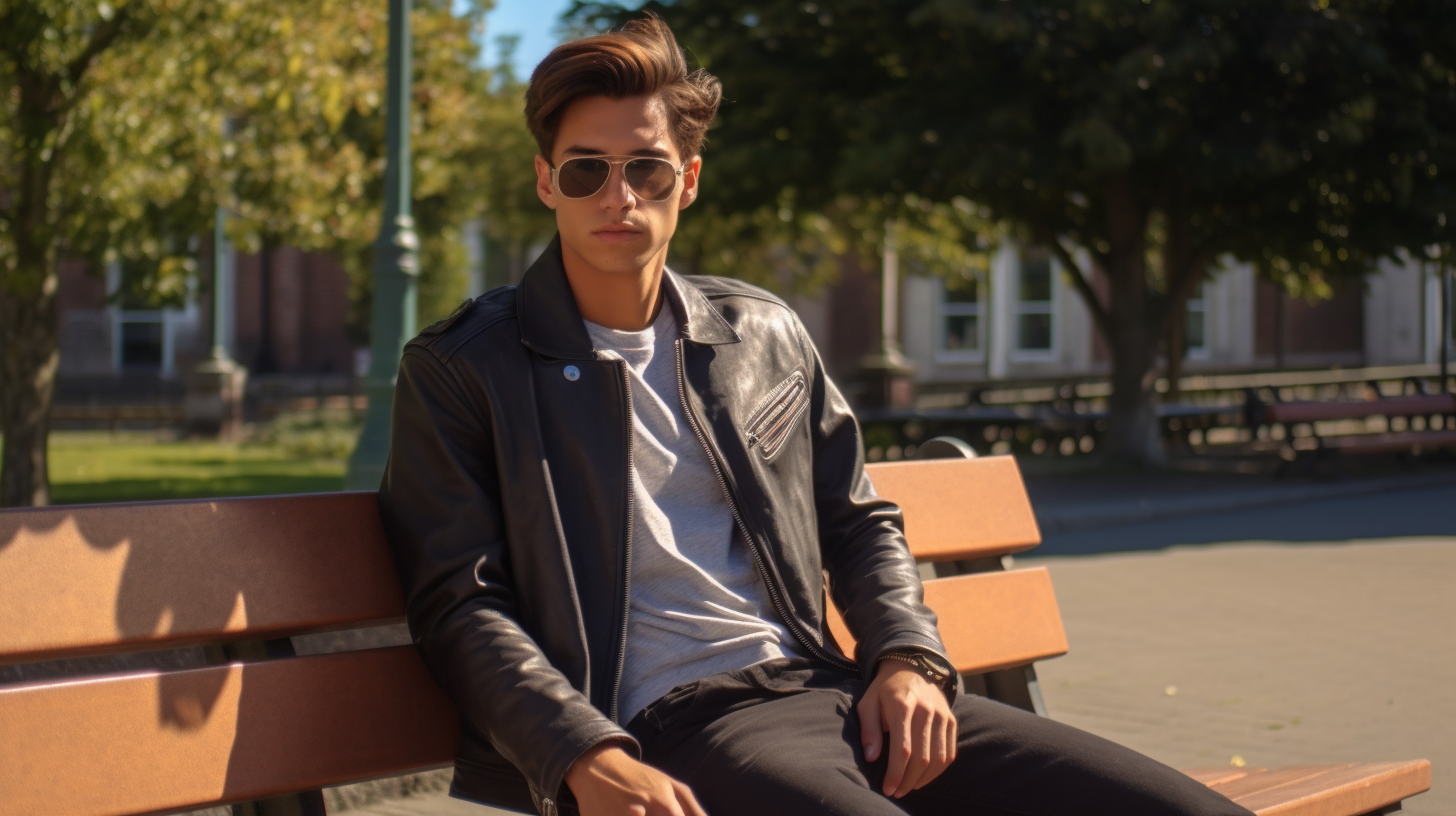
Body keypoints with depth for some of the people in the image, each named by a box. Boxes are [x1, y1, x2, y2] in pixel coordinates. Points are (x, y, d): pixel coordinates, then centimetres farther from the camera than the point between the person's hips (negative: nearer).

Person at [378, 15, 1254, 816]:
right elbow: (460, 604, -1)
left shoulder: (767, 336, 19)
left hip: (830, 689, 5)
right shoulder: (461, 370, 5)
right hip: (673, 729, -5)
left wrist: (907, 656, 5)